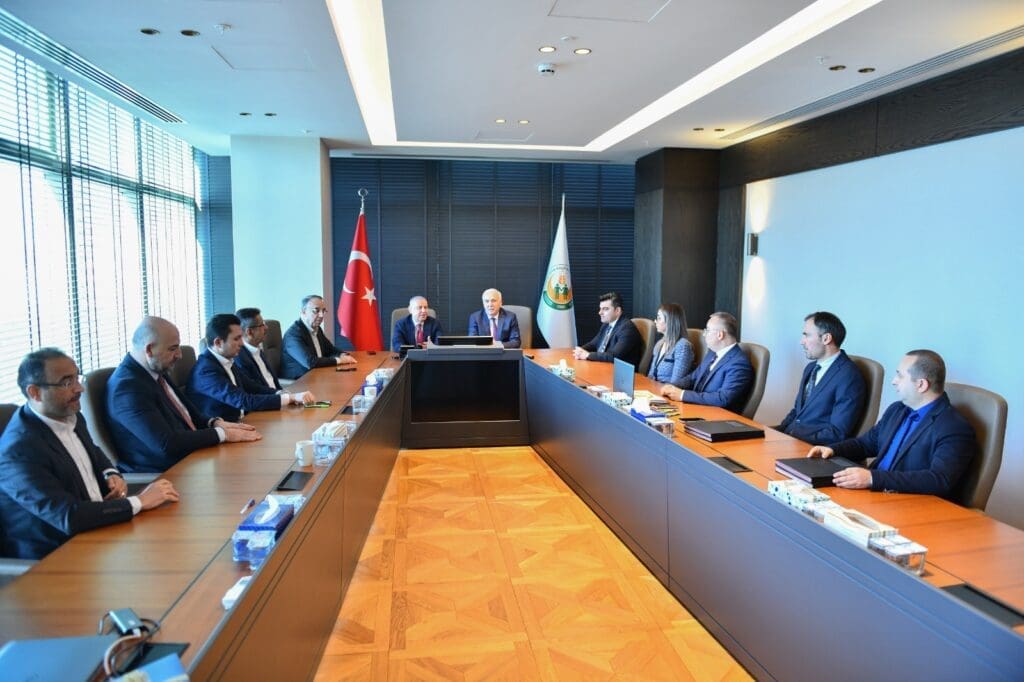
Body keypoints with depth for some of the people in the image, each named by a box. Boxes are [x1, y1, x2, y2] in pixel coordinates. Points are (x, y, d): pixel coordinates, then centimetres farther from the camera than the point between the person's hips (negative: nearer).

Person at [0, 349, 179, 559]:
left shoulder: (71, 417, 2)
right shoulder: (19, 451, -22)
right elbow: (68, 518, -28)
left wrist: (111, 475, 2)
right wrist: (139, 502, -22)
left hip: (96, 529, 8)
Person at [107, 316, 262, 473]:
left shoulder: (156, 371, 6)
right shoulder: (127, 387, -19)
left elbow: (187, 413, 17)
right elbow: (166, 444, -25)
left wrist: (216, 423, -2)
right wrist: (221, 433, -18)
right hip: (162, 474, -8)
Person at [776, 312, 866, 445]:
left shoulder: (849, 377, -13)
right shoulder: (811, 368, 13)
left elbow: (837, 434, -16)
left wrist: (791, 437, -20)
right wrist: (779, 431, 1)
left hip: (815, 448, -7)